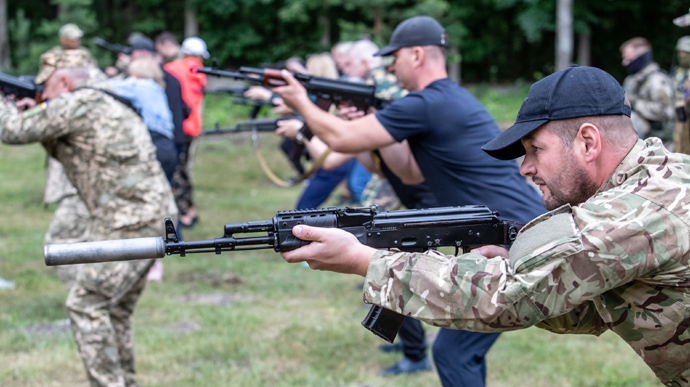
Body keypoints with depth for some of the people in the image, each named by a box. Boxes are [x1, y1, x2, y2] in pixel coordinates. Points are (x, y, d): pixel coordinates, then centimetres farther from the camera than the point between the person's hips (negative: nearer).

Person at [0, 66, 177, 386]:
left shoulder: (79, 102, -6)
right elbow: (69, 154, 31)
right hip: (153, 219, 10)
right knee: (114, 311, 16)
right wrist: (39, 116, 22)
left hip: (130, 223, -10)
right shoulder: (104, 107, 23)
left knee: (86, 304, -7)